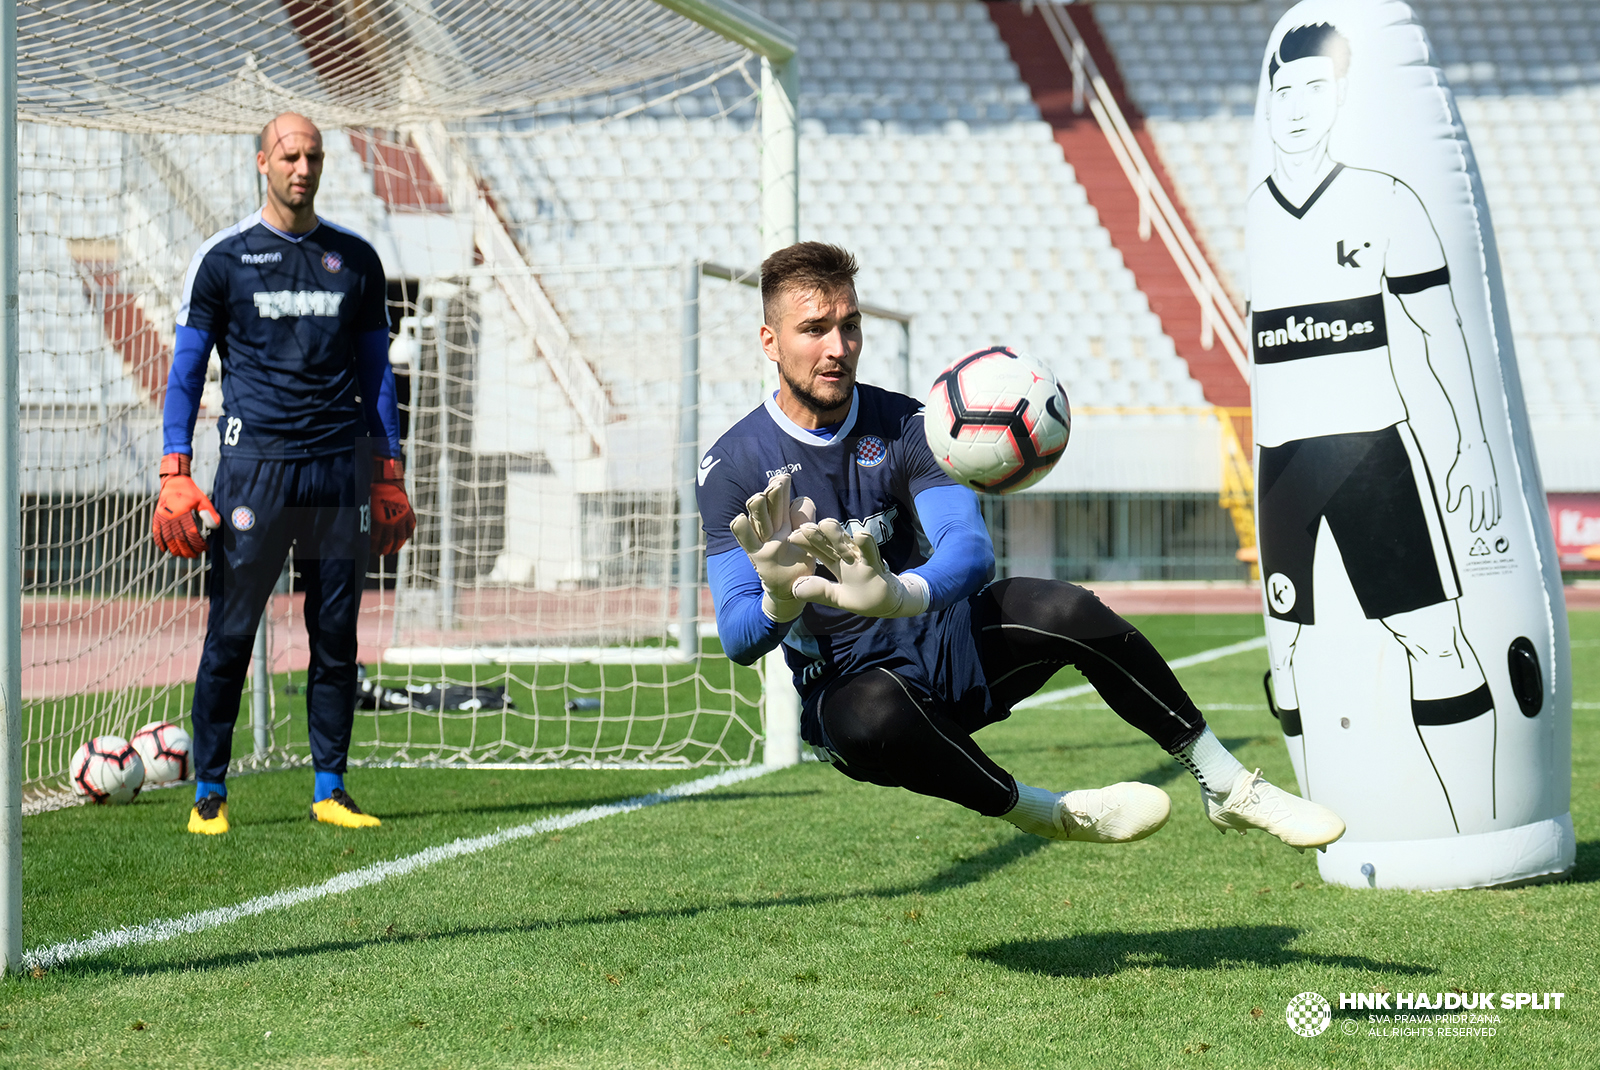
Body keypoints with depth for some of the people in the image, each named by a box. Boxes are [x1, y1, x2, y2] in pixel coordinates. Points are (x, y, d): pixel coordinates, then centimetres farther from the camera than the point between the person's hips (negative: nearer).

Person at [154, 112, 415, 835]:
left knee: (337, 634, 4)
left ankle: (330, 790, 11)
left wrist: (389, 473, 11)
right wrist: (175, 473, -5)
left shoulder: (355, 260, 12)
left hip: (341, 468, 3)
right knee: (231, 633, -4)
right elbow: (186, 370, 4)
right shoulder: (223, 258, 3)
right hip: (255, 459, -3)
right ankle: (208, 791, 5)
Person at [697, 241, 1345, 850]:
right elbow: (738, 641, -15)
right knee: (874, 718, -39)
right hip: (845, 681, -2)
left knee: (1063, 610, -26)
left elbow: (972, 550, -20)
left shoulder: (903, 426, -3)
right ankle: (1035, 810, -14)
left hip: (949, 644, 2)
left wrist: (902, 594, -44)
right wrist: (779, 598, -40)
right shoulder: (733, 465, -8)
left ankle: (1229, 788, -13)